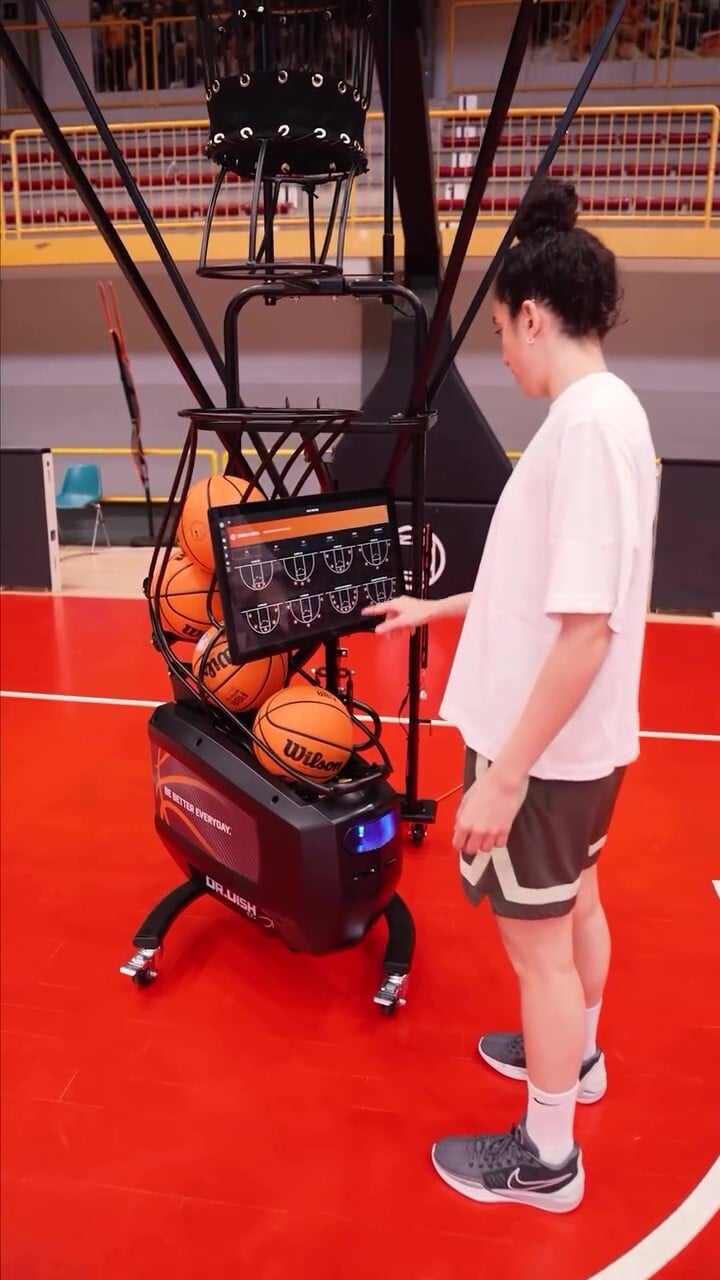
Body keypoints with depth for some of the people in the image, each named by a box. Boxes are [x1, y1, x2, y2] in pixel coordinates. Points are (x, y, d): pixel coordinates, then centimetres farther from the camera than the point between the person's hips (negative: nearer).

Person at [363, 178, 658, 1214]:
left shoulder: (587, 421, -23)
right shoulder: (605, 413, 6)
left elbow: (587, 626, -28)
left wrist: (505, 774, -24)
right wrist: (437, 609, 23)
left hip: (547, 748, -9)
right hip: (581, 740, 9)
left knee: (536, 938, 7)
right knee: (574, 907, 26)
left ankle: (546, 1159, 29)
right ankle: (576, 1056, 50)